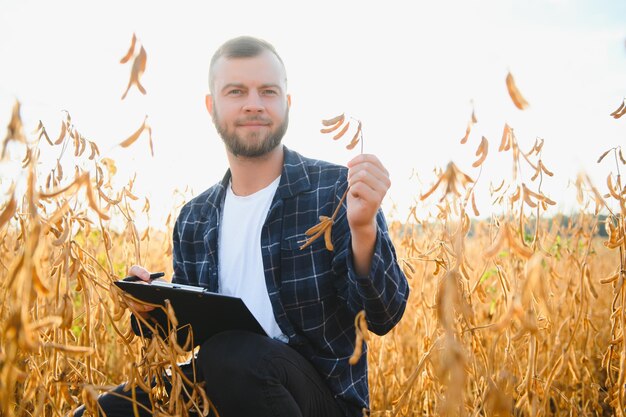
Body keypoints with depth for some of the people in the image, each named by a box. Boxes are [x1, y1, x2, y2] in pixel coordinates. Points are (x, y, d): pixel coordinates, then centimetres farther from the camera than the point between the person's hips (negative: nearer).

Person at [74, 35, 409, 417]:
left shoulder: (336, 190, -8)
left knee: (230, 356, -34)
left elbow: (384, 318, -15)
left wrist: (363, 227, -32)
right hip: (221, 384, 4)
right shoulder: (194, 219, 8)